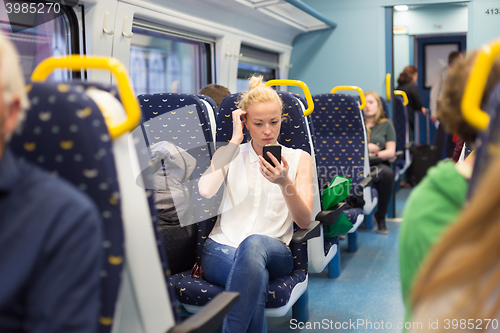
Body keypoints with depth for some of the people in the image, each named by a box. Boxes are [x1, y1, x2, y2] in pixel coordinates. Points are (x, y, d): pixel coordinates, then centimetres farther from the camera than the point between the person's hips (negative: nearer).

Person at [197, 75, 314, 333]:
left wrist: (285, 183, -19)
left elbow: (304, 221, -1)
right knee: (256, 278, -38)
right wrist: (235, 140, -5)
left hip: (274, 252, 1)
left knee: (254, 243, -38)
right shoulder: (228, 154, 13)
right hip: (221, 249, 0)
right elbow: (205, 190, -11)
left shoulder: (299, 158, 11)